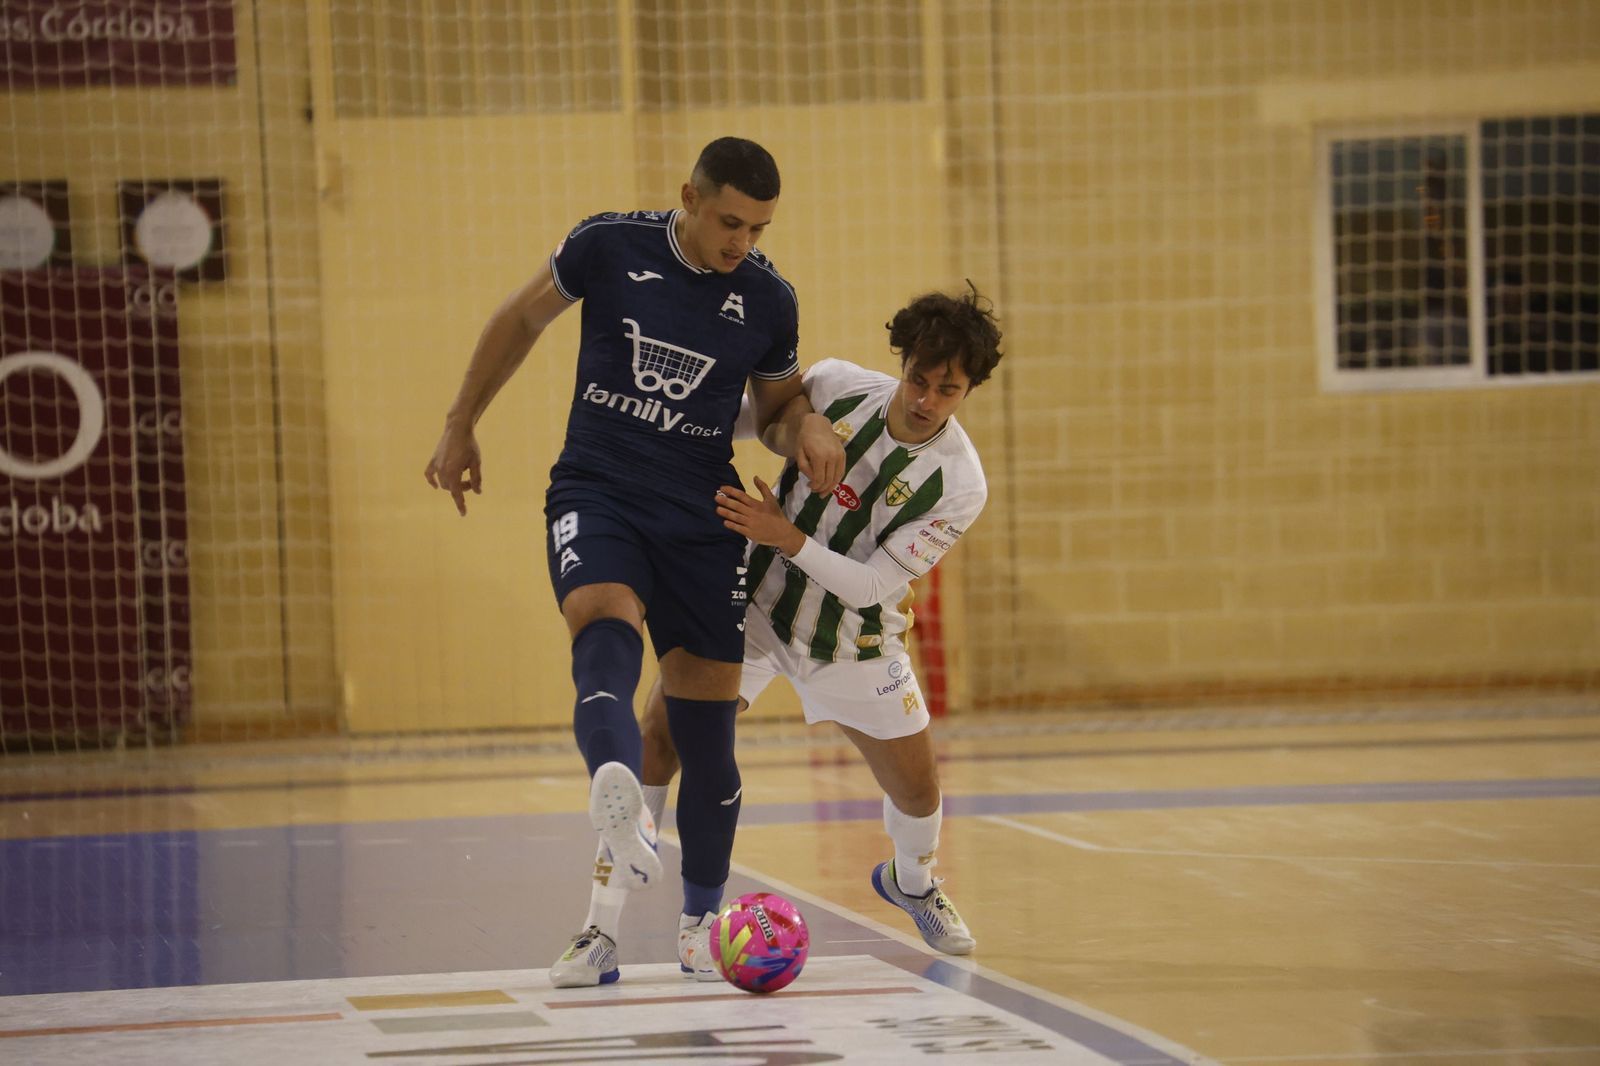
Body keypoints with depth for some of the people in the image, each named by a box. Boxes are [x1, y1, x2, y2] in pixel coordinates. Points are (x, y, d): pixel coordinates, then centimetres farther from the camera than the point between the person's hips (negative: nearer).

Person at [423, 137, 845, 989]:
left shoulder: (768, 301, 0)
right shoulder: (611, 246, -6)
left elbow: (775, 406, 18)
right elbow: (520, 320, 11)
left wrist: (807, 426, -6)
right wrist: (461, 427, 15)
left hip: (703, 517, 2)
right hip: (596, 492, -2)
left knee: (705, 728, 2)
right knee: (604, 621, -34)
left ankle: (701, 917, 22)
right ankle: (624, 817, -61)